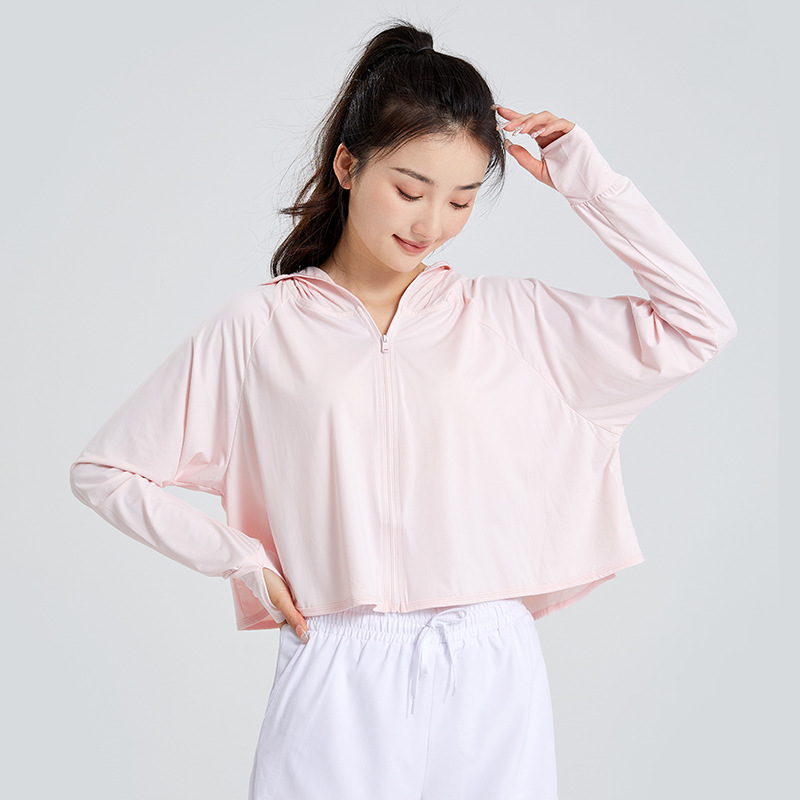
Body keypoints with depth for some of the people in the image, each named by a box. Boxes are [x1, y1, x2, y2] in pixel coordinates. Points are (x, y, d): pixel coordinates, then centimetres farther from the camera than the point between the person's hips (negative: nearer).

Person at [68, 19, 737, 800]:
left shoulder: (507, 316, 6)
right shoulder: (258, 327, 2)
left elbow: (699, 326, 1)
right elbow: (105, 470, 7)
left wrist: (588, 180, 1)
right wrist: (238, 556, -1)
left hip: (488, 681, 2)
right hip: (338, 685, -1)